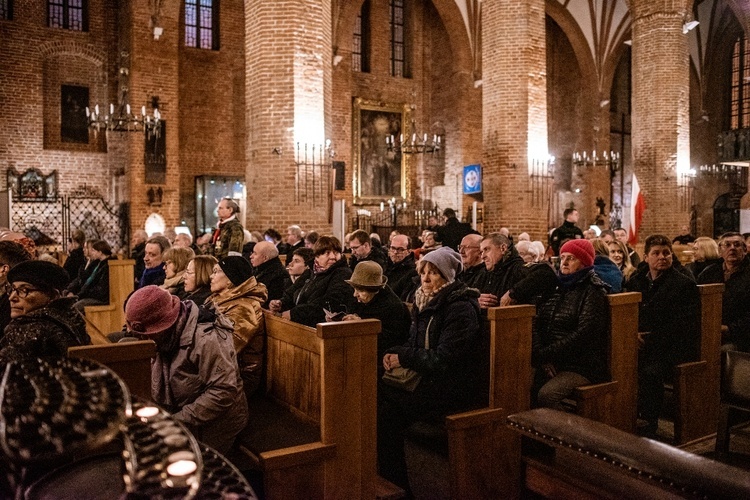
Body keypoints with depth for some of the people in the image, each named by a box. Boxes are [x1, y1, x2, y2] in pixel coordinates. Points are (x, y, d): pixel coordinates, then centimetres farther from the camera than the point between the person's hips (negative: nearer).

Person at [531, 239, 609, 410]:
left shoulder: (594, 292, -5)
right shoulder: (558, 286, 12)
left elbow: (583, 334, -15)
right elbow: (537, 324, 5)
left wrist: (544, 354, -16)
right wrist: (542, 358, -10)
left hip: (582, 366, -5)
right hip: (551, 363, 5)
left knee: (546, 394, -28)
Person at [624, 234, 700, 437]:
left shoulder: (685, 285, 2)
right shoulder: (634, 281, 16)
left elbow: (685, 325, -7)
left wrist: (651, 338, -14)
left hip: (669, 348, -4)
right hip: (639, 345, 4)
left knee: (650, 372, -35)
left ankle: (649, 426, -19)